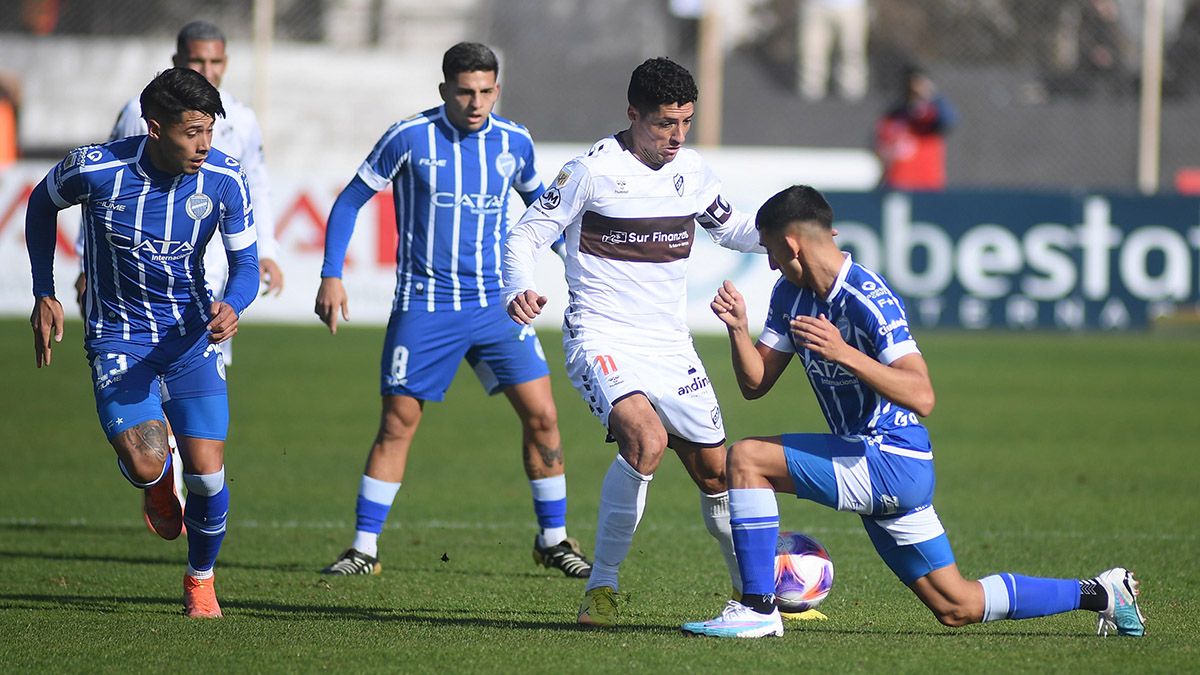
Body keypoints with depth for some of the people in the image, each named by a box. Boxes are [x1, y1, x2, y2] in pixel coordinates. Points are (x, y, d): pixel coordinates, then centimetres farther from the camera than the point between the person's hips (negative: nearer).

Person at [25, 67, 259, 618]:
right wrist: (44, 295, 3)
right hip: (117, 338, -2)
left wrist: (232, 308, -28)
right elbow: (42, 204, 3)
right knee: (145, 464, -22)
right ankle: (158, 483, 20)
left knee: (207, 476, -9)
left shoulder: (224, 179, -14)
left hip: (191, 335, 2)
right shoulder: (95, 169, -19)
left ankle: (200, 579, 22)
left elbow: (245, 263, -4)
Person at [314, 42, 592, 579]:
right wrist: (331, 276, -6)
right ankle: (364, 548, 8)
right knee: (397, 424, -2)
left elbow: (539, 202, 22)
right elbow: (350, 201, 0)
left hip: (496, 305, 3)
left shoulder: (514, 142, 1)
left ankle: (552, 539, 12)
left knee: (541, 415, -3)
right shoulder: (409, 138, -9)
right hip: (424, 308, -3)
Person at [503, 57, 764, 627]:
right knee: (646, 437, -31)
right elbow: (525, 235, -6)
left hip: (670, 345, 6)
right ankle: (601, 587, -20)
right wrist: (518, 290, -26)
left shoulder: (693, 171, 6)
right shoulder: (593, 170, -12)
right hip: (602, 339, -6)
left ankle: (751, 587, 32)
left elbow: (729, 228, 24)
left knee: (714, 471, 7)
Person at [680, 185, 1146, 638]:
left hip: (891, 463, -9)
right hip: (876, 466, 9)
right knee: (958, 607, 14)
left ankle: (757, 608, -13)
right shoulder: (790, 293, 7)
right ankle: (1097, 594, 24)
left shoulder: (867, 299, -19)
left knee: (746, 458, -16)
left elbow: (921, 398, -28)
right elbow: (755, 383, 9)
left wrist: (843, 353, -36)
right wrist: (738, 330, -9)